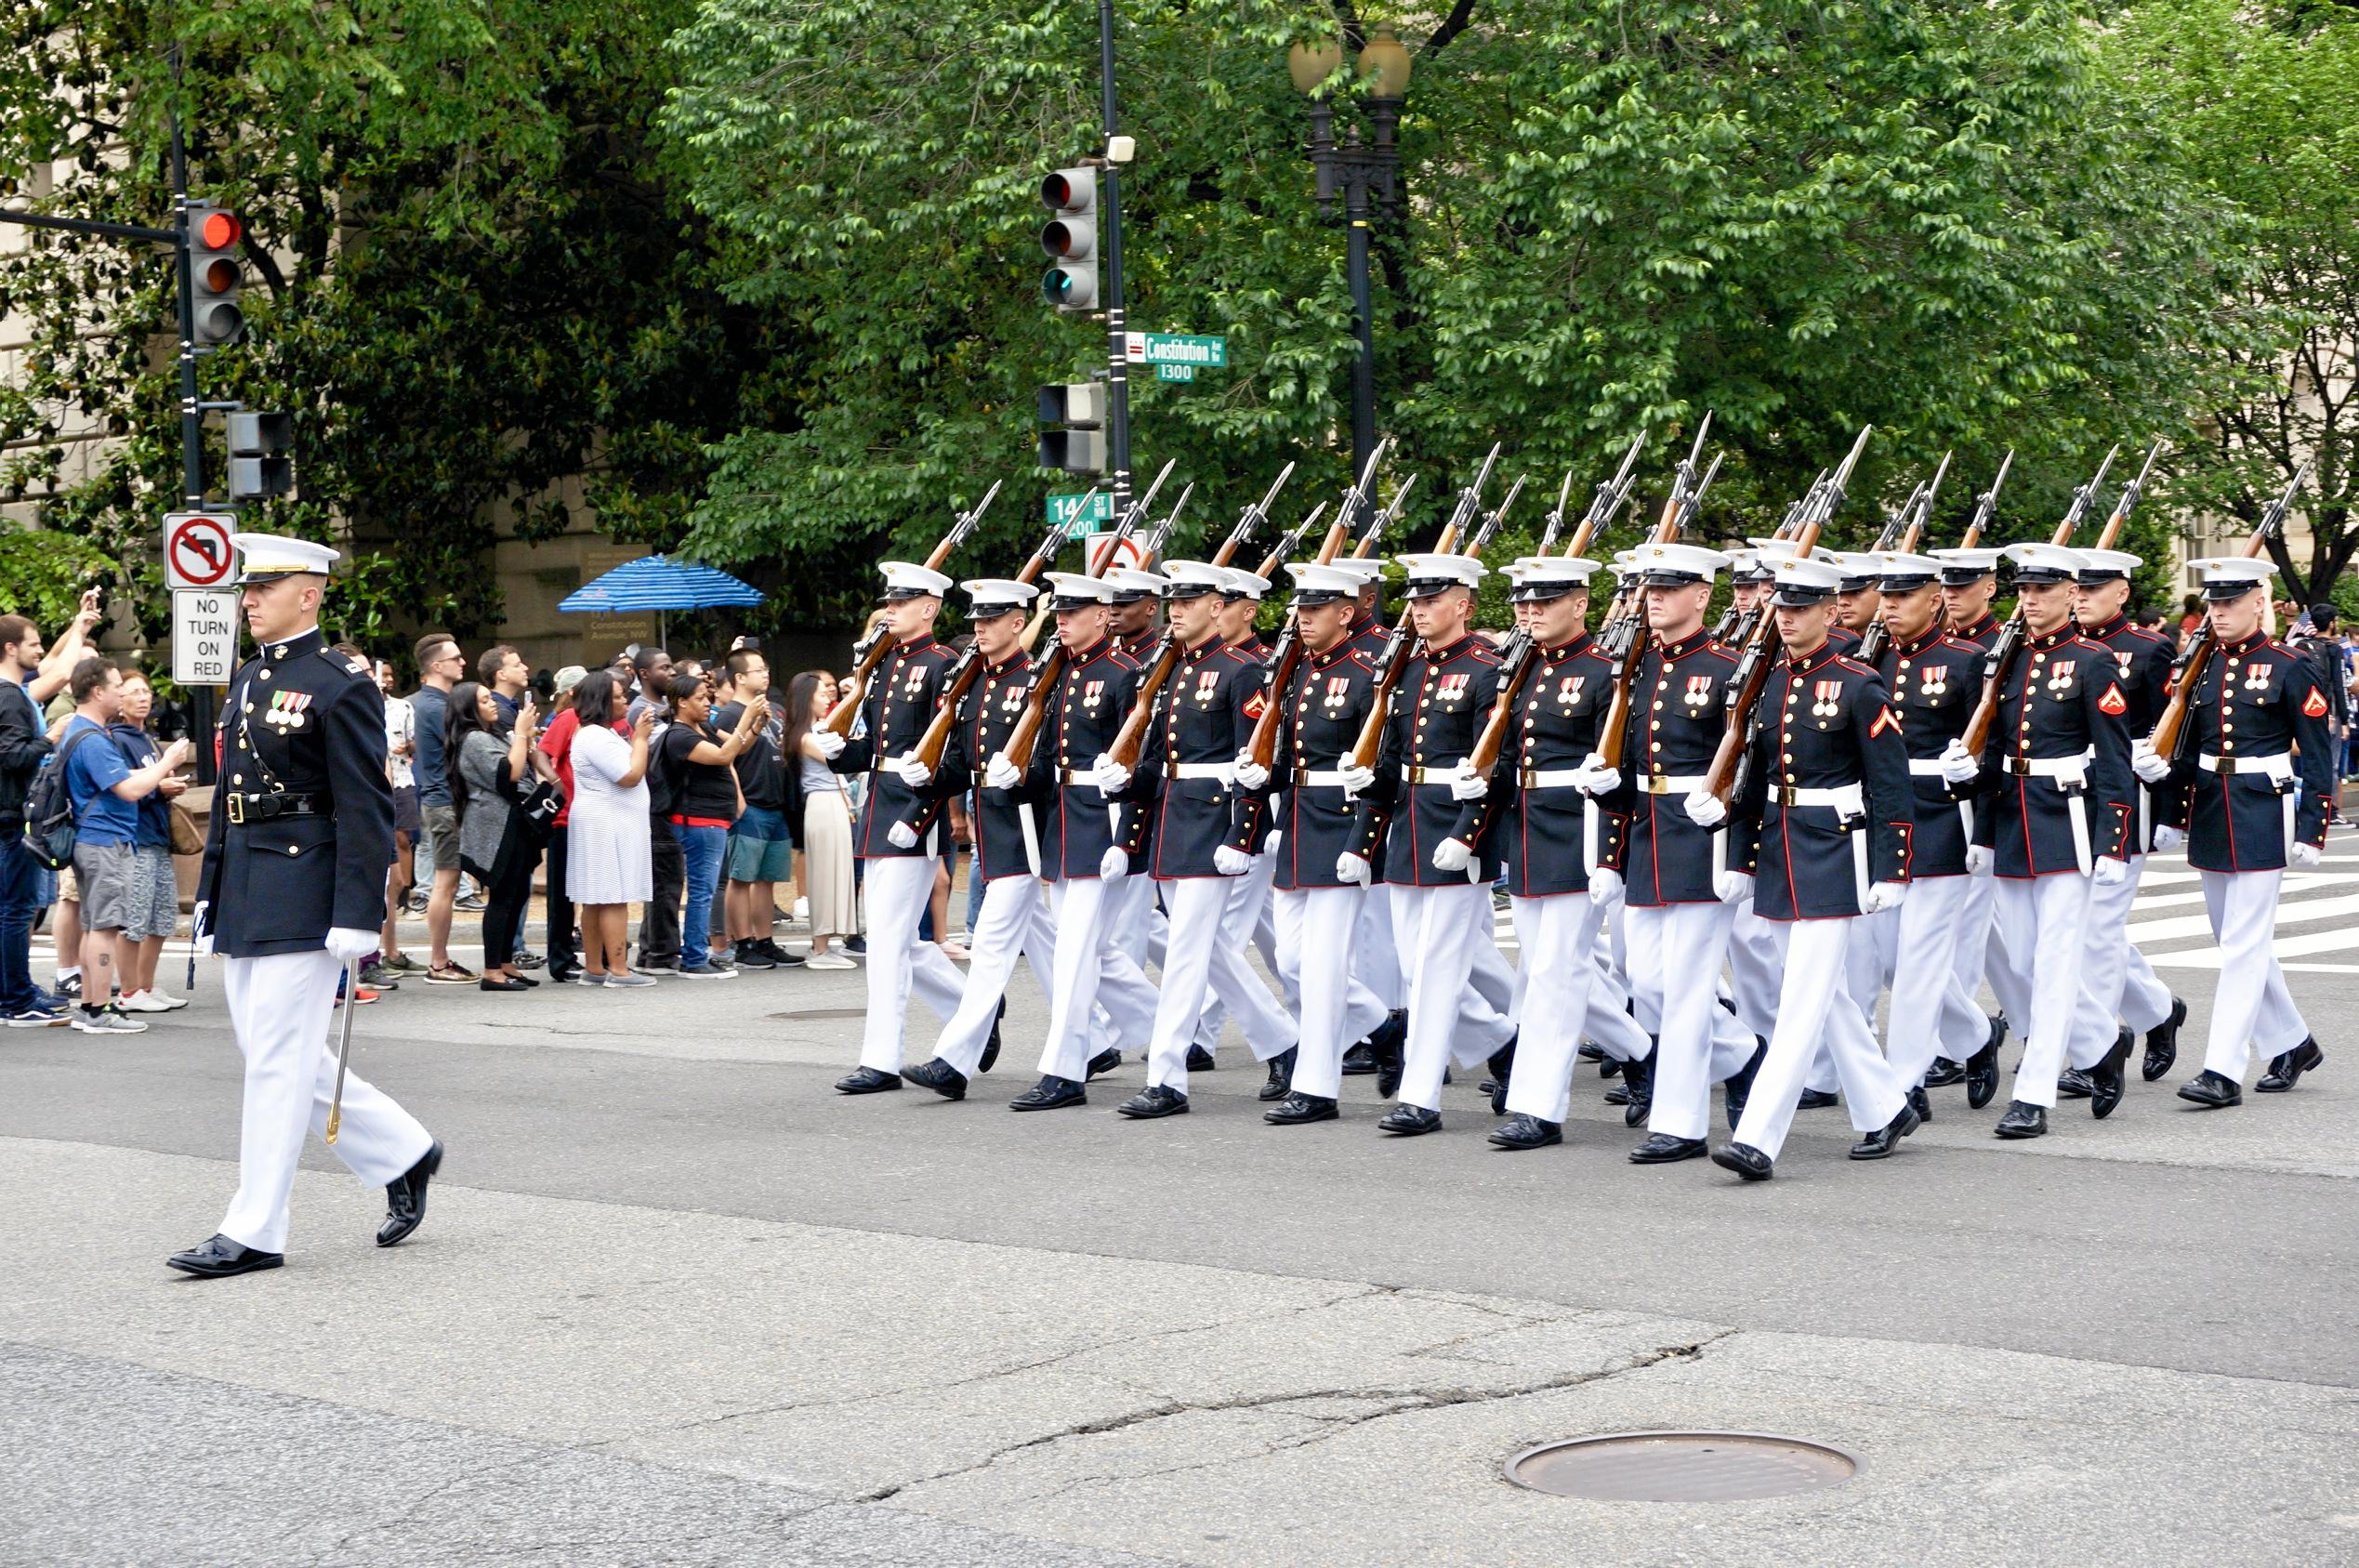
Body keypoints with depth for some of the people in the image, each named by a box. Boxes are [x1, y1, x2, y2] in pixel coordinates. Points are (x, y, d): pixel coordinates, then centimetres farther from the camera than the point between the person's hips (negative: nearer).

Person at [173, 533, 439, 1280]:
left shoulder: (343, 686, -10)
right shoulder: (247, 679, 15)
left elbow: (367, 812, -14)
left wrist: (357, 917, -19)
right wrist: (209, 892, 17)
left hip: (303, 898, -9)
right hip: (243, 901, 9)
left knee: (279, 1061, -4)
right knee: (286, 1059, 12)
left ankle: (254, 1232, 3)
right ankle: (402, 1153, 27)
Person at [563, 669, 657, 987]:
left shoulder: (593, 733, 19)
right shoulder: (596, 737, -15)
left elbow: (626, 770, 21)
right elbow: (631, 776, -18)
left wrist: (637, 736, 15)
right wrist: (640, 738, -10)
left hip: (602, 825, 11)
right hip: (607, 826, -11)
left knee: (595, 900, 10)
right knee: (614, 898, -11)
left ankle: (593, 968, 12)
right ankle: (618, 970, -12)